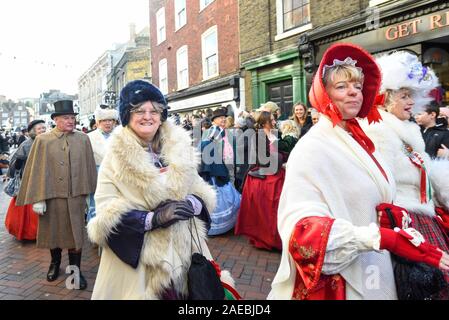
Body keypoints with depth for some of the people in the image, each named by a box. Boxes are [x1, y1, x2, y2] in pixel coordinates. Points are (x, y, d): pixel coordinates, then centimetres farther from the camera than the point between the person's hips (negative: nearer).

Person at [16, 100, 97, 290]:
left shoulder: (83, 139, 1)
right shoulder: (42, 140, -3)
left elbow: (89, 167, 4)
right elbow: (36, 170, -5)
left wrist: (88, 190, 6)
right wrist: (38, 199, -9)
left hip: (76, 196, 0)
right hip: (51, 196, 0)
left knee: (75, 232, 7)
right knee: (53, 230, 17)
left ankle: (75, 269, 20)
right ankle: (55, 263, 40)